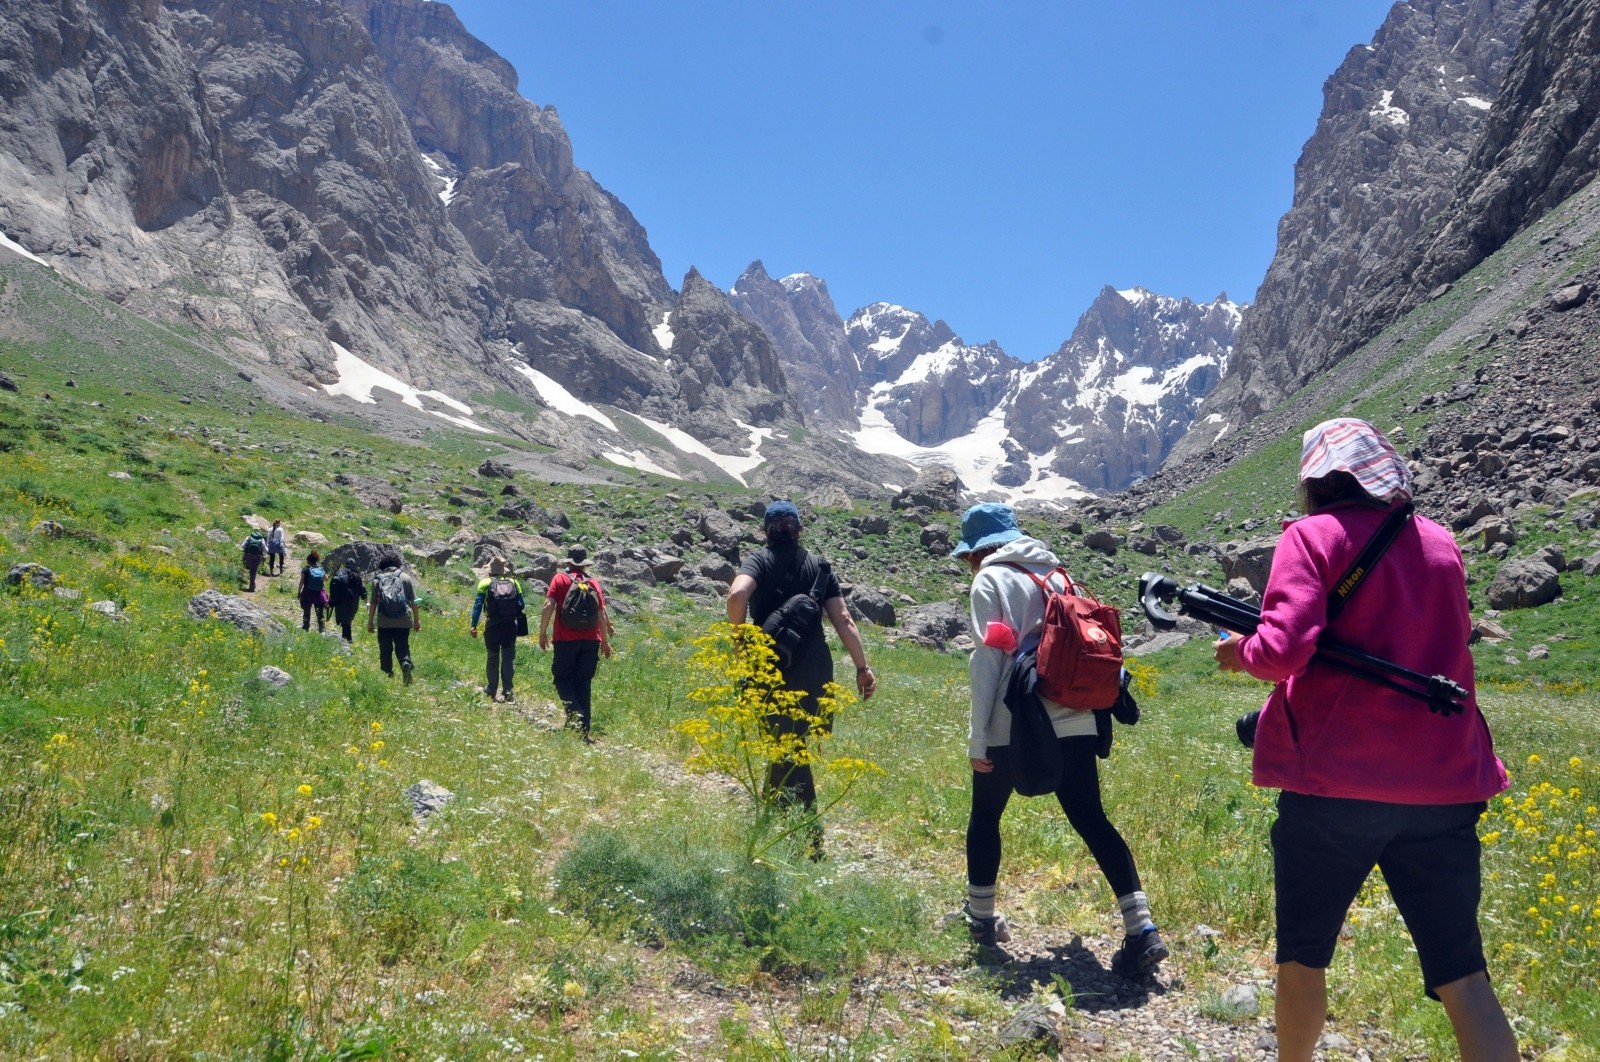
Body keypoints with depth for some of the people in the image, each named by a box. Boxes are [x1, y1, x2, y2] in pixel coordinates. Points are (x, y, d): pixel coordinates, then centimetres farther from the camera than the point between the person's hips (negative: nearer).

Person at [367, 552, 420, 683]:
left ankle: (388, 676, 10)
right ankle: (406, 663, -21)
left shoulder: (377, 580, 5)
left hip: (384, 623, 0)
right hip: (403, 622, 0)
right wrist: (417, 620, 10)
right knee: (402, 647, 7)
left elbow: (372, 604, 5)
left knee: (385, 650, 11)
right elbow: (414, 602, 4)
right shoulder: (405, 578, 4)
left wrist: (370, 622, 12)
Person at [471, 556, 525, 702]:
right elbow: (521, 605, 1)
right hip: (510, 626, 1)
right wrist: (520, 624, 12)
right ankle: (507, 691, 3)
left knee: (493, 658, 12)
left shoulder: (485, 583, -1)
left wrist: (474, 626, -9)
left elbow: (478, 605, -8)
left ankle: (492, 690, 20)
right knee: (508, 659, 7)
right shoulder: (514, 583, 5)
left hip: (492, 626, -1)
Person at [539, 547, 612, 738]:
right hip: (591, 640, 3)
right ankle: (584, 729, 8)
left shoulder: (560, 579, 1)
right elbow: (602, 613, 5)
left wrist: (542, 632, -1)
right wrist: (605, 642, 13)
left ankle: (574, 713, -16)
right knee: (583, 683, 10)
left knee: (562, 678, 8)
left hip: (566, 639, -3)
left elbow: (549, 605, -9)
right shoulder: (594, 582, 8)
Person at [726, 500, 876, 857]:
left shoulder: (759, 560, -1)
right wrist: (863, 666, 6)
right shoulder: (818, 566, 10)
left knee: (788, 749, 2)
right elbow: (843, 620, 3)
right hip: (816, 668, 4)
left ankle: (810, 835, -1)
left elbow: (737, 593, -23)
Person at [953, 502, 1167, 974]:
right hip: (1073, 722, 5)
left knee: (985, 816, 15)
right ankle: (1141, 930, -6)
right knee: (1091, 820, 5)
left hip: (1012, 726, -5)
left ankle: (981, 918, 27)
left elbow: (987, 661, -10)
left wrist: (977, 740, -8)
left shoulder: (991, 579, -3)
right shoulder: (1057, 572, 15)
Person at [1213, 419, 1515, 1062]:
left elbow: (1282, 650, -18)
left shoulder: (1313, 536, -6)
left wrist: (1238, 653, 2)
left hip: (1336, 781, -4)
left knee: (1302, 957, 15)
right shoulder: (1440, 543, 11)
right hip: (1444, 784, 4)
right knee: (1461, 974, 9)